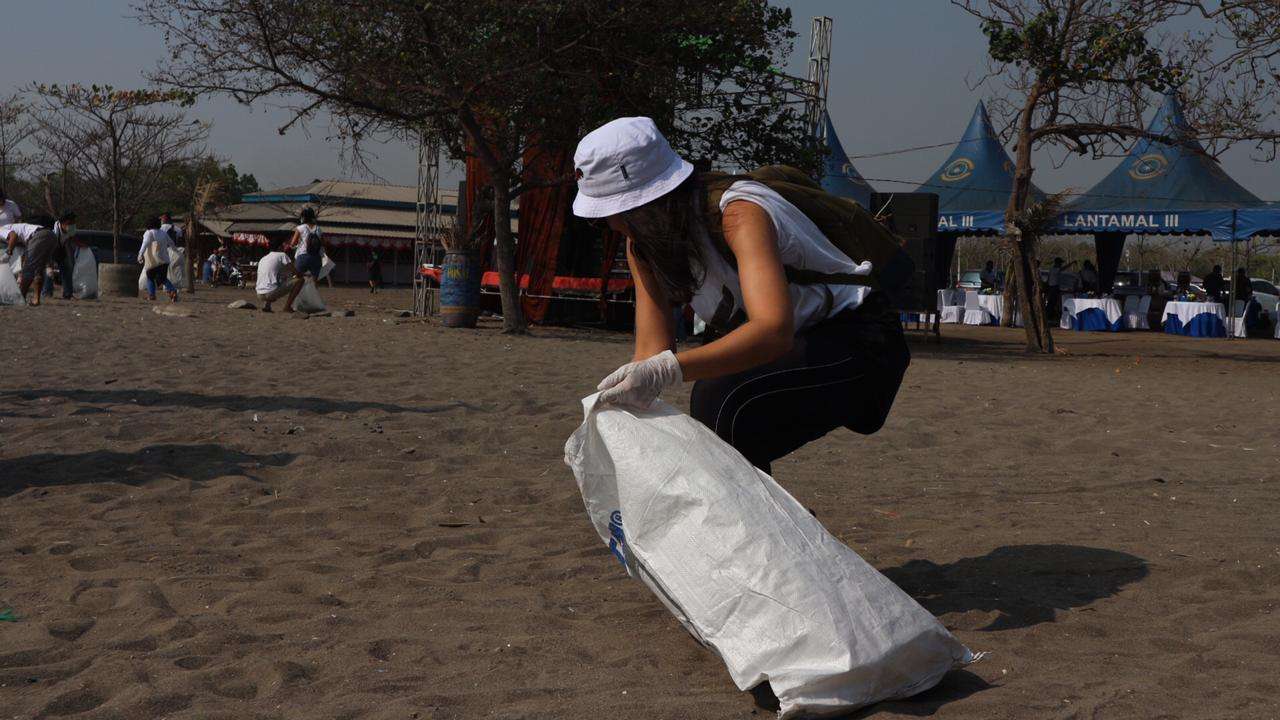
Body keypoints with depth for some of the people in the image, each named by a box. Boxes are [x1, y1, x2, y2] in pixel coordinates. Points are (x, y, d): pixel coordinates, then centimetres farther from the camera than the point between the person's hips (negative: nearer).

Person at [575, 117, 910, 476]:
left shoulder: (739, 214, -30)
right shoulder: (643, 243, -3)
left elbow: (774, 330, -45)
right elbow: (651, 349, -7)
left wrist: (668, 370, -54)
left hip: (857, 341, -9)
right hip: (801, 343, 9)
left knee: (724, 403, -28)